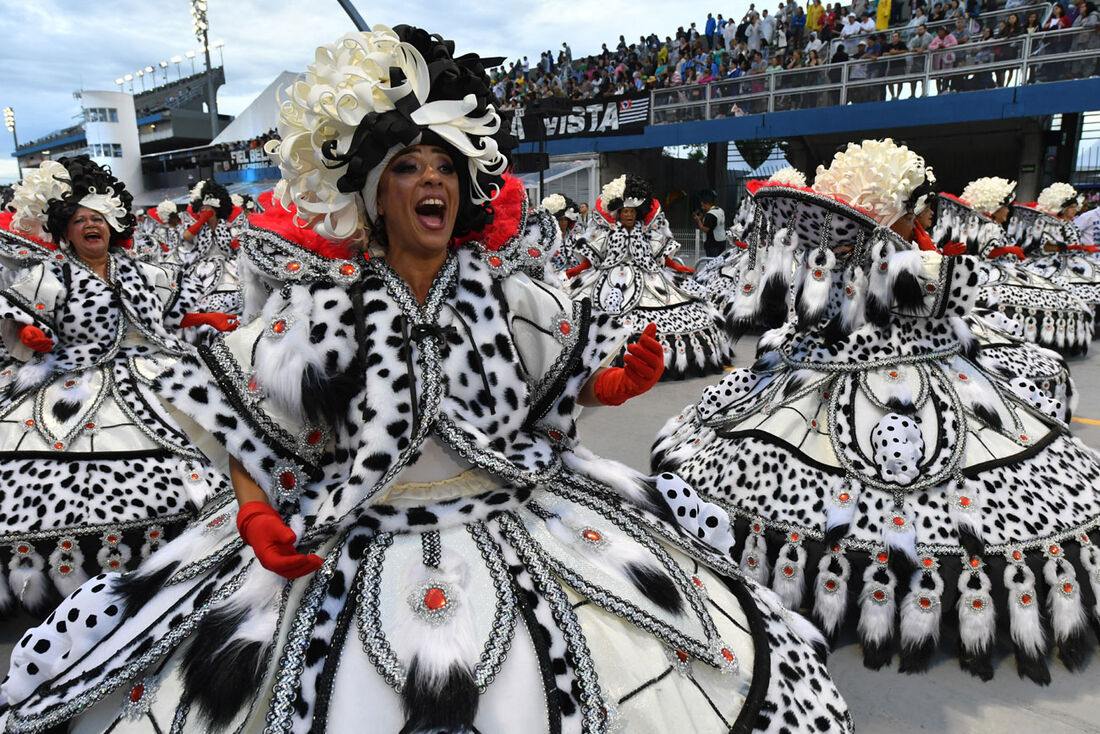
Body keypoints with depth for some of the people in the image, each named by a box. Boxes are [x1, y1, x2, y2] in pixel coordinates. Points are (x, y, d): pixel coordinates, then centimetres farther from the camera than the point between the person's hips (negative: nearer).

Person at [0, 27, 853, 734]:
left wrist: (625, 381, -12)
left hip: (521, 531, 2)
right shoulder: (327, 310, -8)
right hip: (359, 555, -1)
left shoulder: (506, 288, -3)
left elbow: (569, 379, 7)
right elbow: (247, 425, 0)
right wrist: (257, 517, -14)